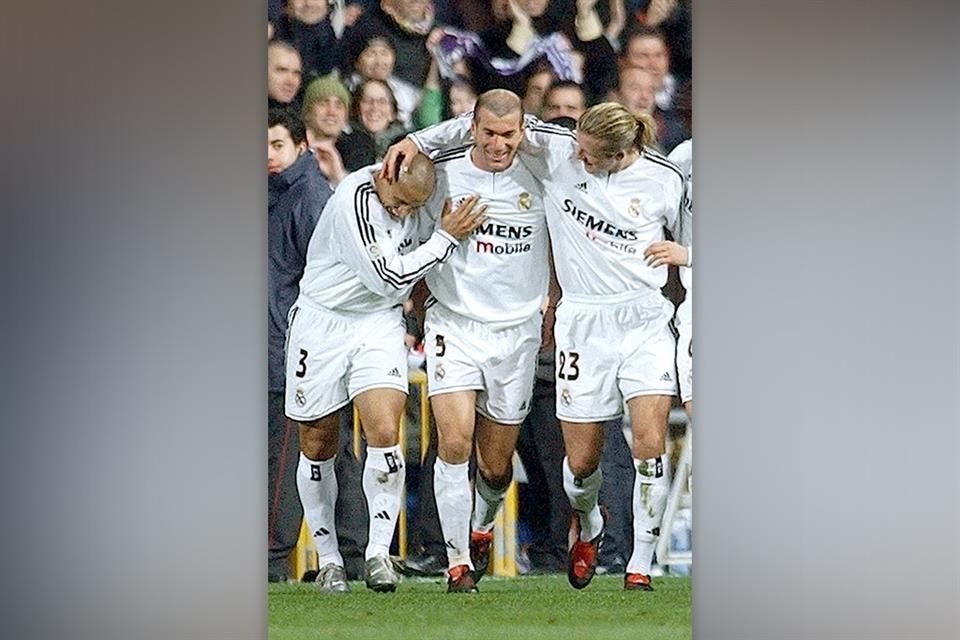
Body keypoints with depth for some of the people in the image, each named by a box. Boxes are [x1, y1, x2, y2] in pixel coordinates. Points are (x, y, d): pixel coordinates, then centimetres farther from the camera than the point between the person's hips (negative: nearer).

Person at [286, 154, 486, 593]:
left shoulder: (418, 201, -5)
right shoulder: (354, 202, -25)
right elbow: (388, 277, -24)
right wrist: (445, 238, -20)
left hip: (380, 325, 4)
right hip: (322, 323, -4)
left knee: (384, 433, -15)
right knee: (318, 445, 5)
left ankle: (378, 552, -8)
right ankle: (328, 560, 18)